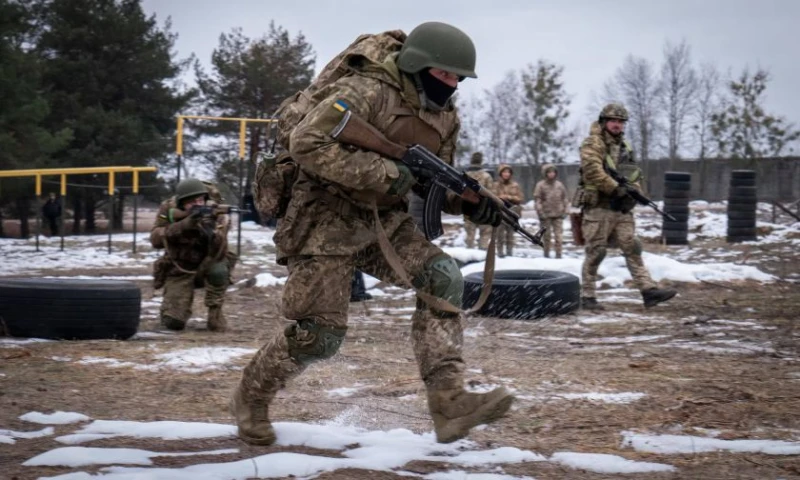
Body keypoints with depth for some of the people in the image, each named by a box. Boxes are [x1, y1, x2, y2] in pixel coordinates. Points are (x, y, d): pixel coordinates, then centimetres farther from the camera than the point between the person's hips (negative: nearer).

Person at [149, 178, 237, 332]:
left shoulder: (216, 215, -19)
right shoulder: (168, 209, -14)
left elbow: (218, 254, -31)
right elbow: (156, 239, -28)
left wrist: (211, 232, -52)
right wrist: (184, 225, -41)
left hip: (205, 267, -1)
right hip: (179, 271, 1)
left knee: (218, 270, -36)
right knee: (173, 322, -15)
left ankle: (215, 313, -13)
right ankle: (177, 305, 22)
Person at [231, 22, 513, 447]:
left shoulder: (445, 117, 5)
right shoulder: (366, 92, -20)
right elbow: (306, 144, -29)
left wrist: (468, 202, -6)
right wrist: (384, 172, -30)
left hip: (384, 221, 7)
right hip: (326, 219, -7)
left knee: (442, 276, -17)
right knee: (319, 335, -7)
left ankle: (448, 400, -21)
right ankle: (250, 398, 21)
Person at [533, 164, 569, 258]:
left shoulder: (559, 185, 7)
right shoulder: (540, 185, -3)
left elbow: (565, 198, 12)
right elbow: (537, 199, -6)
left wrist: (565, 211, 5)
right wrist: (540, 212, -12)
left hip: (558, 215, 2)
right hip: (546, 215, -2)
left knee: (559, 235, -3)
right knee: (547, 235, 6)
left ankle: (558, 254, 0)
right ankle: (546, 253, 14)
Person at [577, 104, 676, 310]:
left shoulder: (625, 146, 18)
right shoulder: (593, 144, -6)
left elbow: (635, 173, 21)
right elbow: (593, 171, -20)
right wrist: (616, 188, -21)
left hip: (622, 209, 7)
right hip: (598, 208, -7)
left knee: (633, 249, 0)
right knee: (595, 253, -2)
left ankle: (649, 290, -6)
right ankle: (587, 296, 5)